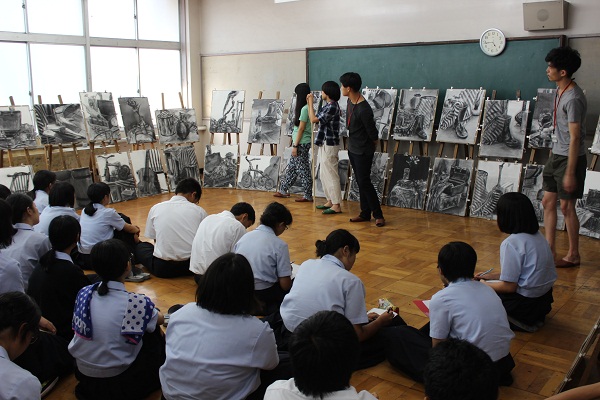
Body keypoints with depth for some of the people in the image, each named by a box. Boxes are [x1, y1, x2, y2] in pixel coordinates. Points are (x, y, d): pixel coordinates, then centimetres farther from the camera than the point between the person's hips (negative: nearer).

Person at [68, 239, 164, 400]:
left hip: (82, 374, 5)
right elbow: (160, 319, -1)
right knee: (154, 334, 15)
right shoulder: (137, 303, -22)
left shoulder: (83, 293, -9)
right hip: (117, 383, -5)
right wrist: (152, 311, 22)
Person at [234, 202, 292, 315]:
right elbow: (285, 285, -11)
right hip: (263, 293, -6)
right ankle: (269, 309, 1)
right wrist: (287, 271, 12)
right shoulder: (280, 245, -11)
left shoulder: (244, 237, 4)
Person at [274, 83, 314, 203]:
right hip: (300, 143, 10)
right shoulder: (305, 108, 12)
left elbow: (301, 128, -17)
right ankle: (283, 190, 27)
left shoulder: (305, 108, -16)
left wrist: (295, 145, -14)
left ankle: (308, 196, 6)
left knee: (302, 169, -2)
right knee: (291, 167, 16)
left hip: (302, 143, -10)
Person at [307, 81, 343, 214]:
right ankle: (330, 201, 25)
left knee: (332, 175, -6)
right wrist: (310, 102, 13)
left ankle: (336, 205, -1)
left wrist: (310, 102, -11)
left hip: (329, 145, -10)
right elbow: (318, 119, 14)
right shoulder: (329, 106, 13)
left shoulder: (332, 107, -19)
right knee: (324, 175, 16)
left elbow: (313, 119, -19)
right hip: (324, 144, 10)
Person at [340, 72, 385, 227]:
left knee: (364, 182, -6)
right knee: (360, 182, 13)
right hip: (352, 148, 9)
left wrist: (372, 146, -1)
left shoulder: (364, 110, -27)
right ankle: (365, 213, 22)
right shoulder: (350, 101, 1)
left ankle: (378, 215, 5)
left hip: (363, 151, -9)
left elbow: (372, 133, -18)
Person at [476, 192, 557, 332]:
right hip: (544, 300, 9)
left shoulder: (511, 243, -23)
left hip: (525, 304, -8)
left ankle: (518, 321, 0)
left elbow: (509, 287, -19)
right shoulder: (538, 236, 3)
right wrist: (492, 276, 16)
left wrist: (485, 285, -2)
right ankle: (533, 318, 13)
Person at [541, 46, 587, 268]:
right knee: (548, 201, 11)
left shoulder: (573, 99, -22)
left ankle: (573, 255, 14)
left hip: (569, 158, -9)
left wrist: (570, 172, -23)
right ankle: (550, 248, 21)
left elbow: (575, 138, -23)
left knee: (566, 206, 0)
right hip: (556, 155, 9)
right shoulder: (560, 91, 8)